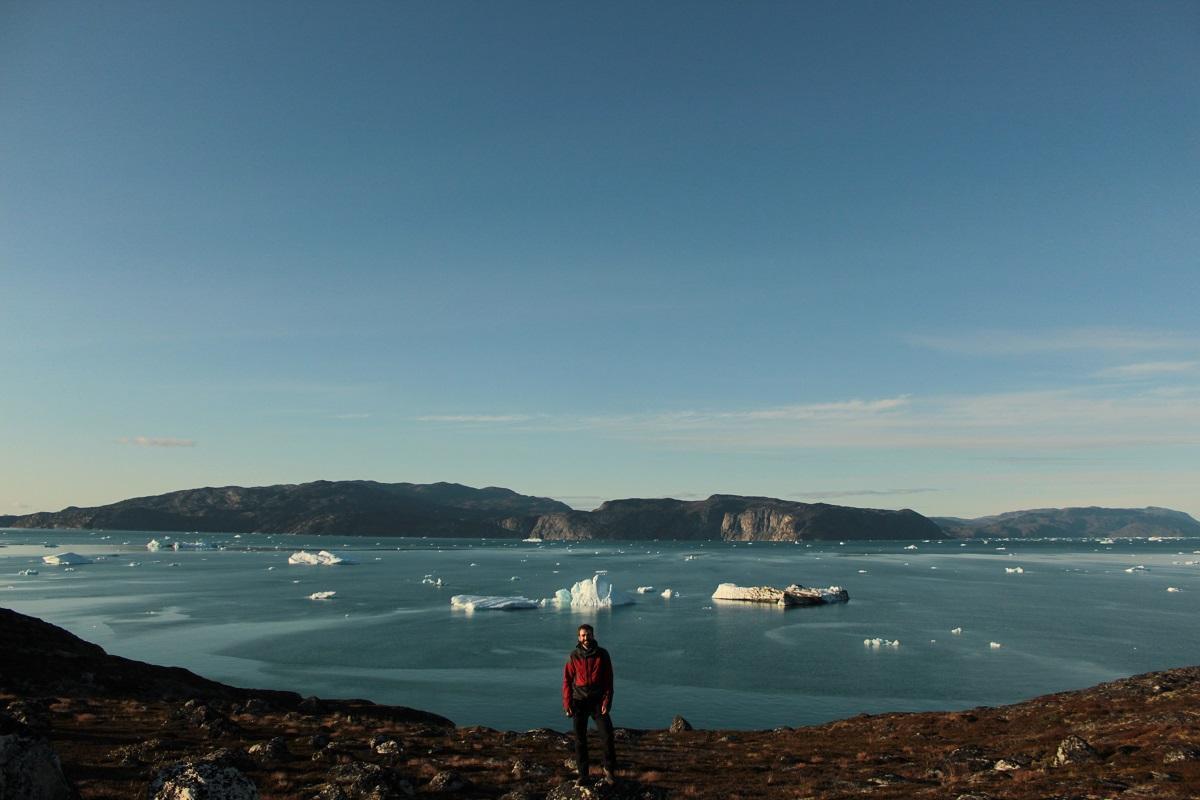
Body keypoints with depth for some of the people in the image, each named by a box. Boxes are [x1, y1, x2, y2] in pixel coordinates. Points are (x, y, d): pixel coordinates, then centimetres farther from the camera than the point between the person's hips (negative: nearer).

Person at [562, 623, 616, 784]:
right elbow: (567, 680, 2)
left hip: (598, 701, -1)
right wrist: (567, 704, -5)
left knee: (608, 735, -9)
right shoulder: (574, 656, 0)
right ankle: (582, 774, 15)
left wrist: (607, 702, -10)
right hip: (579, 701, 1)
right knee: (580, 740, 5)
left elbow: (608, 680, -1)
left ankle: (609, 770, 8)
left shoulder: (602, 654, -1)